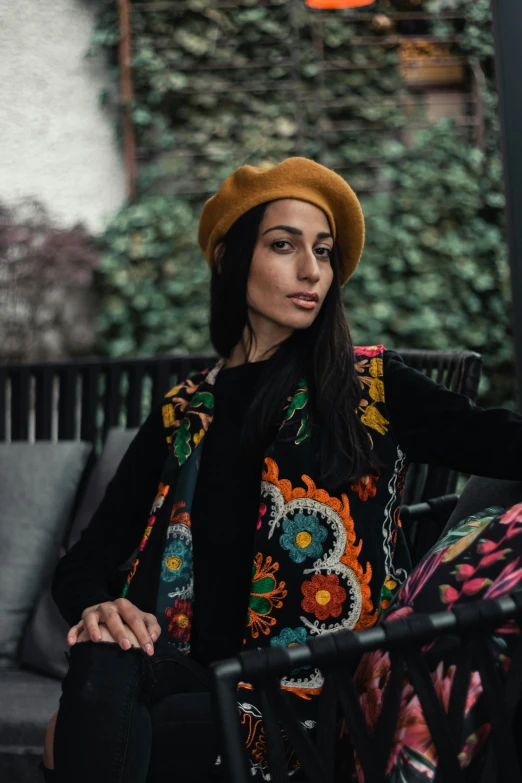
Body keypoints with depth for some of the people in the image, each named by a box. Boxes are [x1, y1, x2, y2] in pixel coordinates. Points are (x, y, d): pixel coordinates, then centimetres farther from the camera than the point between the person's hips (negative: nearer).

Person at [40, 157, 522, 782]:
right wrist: (96, 607, -9)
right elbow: (87, 558, 15)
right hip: (195, 673, 3)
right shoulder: (182, 418, 16)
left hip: (314, 697, -3)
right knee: (102, 666, -32)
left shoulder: (372, 390, 9)